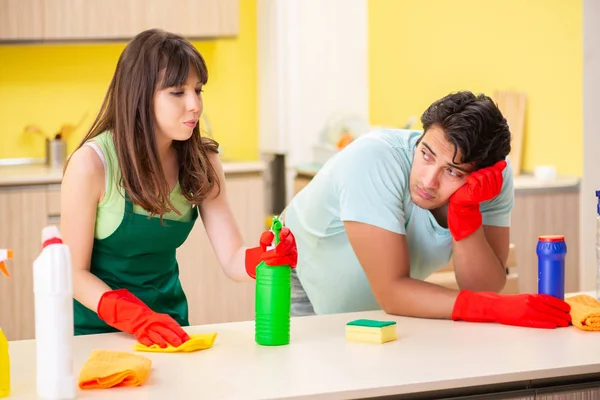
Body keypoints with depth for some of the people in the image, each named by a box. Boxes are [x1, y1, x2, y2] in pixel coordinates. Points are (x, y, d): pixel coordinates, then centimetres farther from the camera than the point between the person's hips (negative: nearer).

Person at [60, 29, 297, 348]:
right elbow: (75, 272, -13)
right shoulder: (91, 163, -17)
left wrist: (266, 259, -29)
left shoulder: (202, 161, -3)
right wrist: (135, 318, -27)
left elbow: (232, 260, -7)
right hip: (97, 329, -3)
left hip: (167, 323, 3)